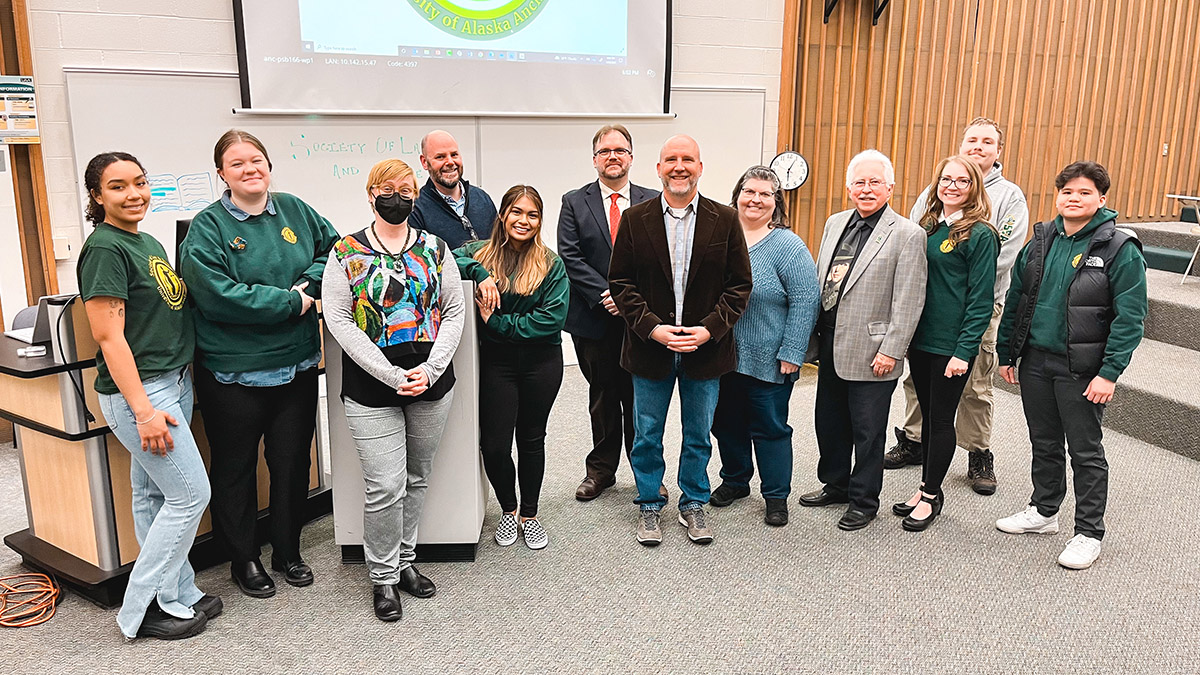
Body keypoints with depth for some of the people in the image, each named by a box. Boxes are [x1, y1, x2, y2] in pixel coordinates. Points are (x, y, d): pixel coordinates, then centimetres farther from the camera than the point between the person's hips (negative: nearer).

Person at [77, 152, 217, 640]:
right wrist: (143, 410, -22)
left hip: (173, 381, 9)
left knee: (153, 495, 15)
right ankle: (142, 610, 8)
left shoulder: (148, 243, 13)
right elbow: (109, 335, -18)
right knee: (190, 494, -5)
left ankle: (178, 594, 23)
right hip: (138, 391, -9)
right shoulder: (104, 248, -14)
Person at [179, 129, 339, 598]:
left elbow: (334, 248, 14)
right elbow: (218, 296, -19)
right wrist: (291, 302, -17)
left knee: (293, 462, 14)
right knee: (236, 468, 10)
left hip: (297, 364, 4)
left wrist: (311, 283, -6)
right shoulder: (207, 228, -9)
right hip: (233, 371, -4)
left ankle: (288, 552, 32)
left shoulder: (294, 211, 5)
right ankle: (243, 559, 28)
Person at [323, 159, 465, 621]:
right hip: (371, 389, -3)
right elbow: (338, 320, -7)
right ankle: (383, 575, 17)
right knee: (385, 487, -3)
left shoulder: (435, 248, 7)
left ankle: (405, 561, 31)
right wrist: (393, 375, -15)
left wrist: (430, 369, -10)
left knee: (417, 478, 14)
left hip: (432, 384, 3)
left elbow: (455, 311, 4)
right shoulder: (347, 252, -1)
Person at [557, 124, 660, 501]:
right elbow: (570, 257, -4)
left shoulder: (653, 202, 4)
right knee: (602, 398, 13)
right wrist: (604, 295, -14)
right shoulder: (575, 203, 4)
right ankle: (601, 470, 27)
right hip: (595, 319, 0)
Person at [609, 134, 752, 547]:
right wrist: (651, 327, -14)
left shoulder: (725, 220, -1)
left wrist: (709, 329, -13)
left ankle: (693, 505, 32)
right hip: (650, 347, 0)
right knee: (647, 435, 11)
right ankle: (650, 506, 30)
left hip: (705, 348, 0)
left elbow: (739, 285, -1)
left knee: (699, 435, 14)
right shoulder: (635, 219, -1)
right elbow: (621, 282, -2)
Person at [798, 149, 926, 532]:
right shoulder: (835, 224, 11)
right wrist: (814, 338, 12)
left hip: (871, 352, -6)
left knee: (867, 431, 6)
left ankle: (864, 502, 22)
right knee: (829, 422, 17)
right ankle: (836, 485, 37)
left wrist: (890, 351, -15)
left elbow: (908, 302, -12)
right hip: (831, 344, 6)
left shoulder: (908, 235, -9)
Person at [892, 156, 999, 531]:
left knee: (941, 419, 4)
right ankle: (928, 489, 26)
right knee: (928, 414, 14)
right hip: (920, 339, 6)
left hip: (951, 345, -6)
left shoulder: (980, 235, -10)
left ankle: (930, 496, 17)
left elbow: (980, 300, -12)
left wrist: (963, 351, -17)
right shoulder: (927, 227, 10)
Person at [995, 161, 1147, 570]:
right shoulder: (1041, 242, 6)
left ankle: (1089, 533, 19)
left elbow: (1130, 317, -13)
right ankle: (1044, 512, 35)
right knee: (1044, 443, 18)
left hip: (1081, 369, -5)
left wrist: (1109, 373, -17)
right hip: (1035, 361, 5)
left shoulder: (1120, 249, -10)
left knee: (1085, 451, 6)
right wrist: (1006, 353, 9)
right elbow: (1015, 300, 11)